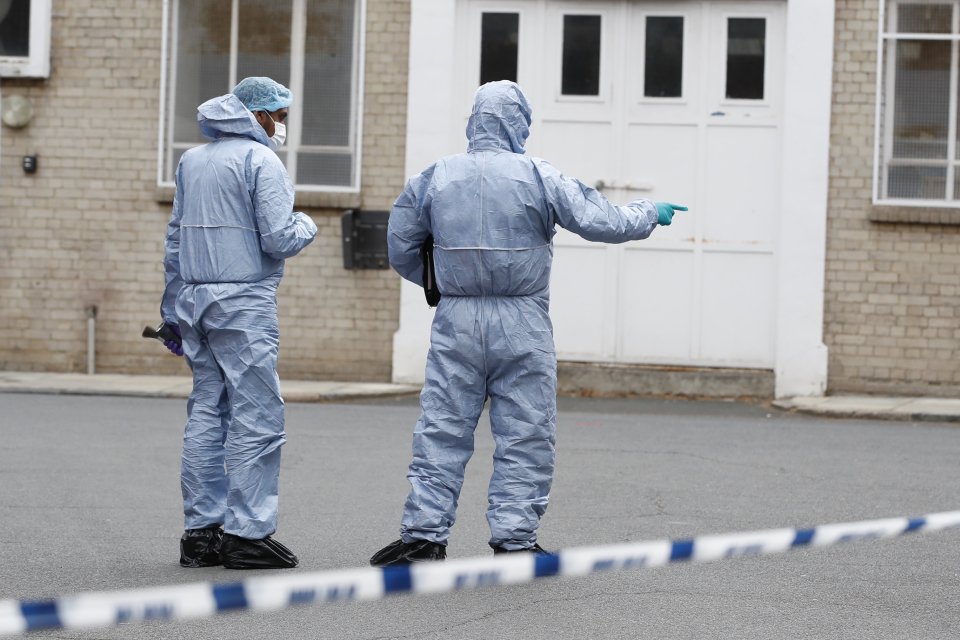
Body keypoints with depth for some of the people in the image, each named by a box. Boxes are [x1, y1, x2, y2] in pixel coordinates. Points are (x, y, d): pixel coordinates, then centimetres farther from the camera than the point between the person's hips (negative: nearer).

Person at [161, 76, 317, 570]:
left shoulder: (191, 160, 16)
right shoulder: (260, 159, -8)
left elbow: (175, 240, 19)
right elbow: (278, 239, -15)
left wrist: (173, 310, 23)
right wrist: (305, 226, 7)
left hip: (195, 301, 8)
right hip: (243, 303, -8)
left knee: (207, 413, 9)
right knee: (257, 415, -5)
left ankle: (200, 529, 9)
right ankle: (247, 533, -8)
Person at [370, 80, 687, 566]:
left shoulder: (433, 179, 3)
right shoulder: (540, 179, -6)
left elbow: (402, 251, 10)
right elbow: (605, 223, -3)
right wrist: (651, 213, 15)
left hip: (456, 323, 2)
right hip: (522, 325, -2)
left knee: (442, 431, 6)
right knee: (524, 435, 5)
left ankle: (424, 533, 3)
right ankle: (514, 536, 6)